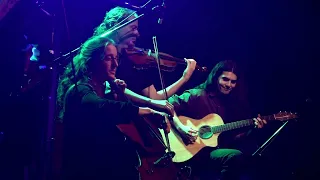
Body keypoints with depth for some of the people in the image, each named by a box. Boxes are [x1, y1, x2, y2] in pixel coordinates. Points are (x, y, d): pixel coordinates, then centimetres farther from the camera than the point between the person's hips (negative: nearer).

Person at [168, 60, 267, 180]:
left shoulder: (232, 101, 14)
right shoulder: (197, 95, -5)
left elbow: (232, 137, 16)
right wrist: (180, 127, -23)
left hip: (217, 149, 7)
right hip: (195, 152, -6)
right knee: (236, 156, -29)